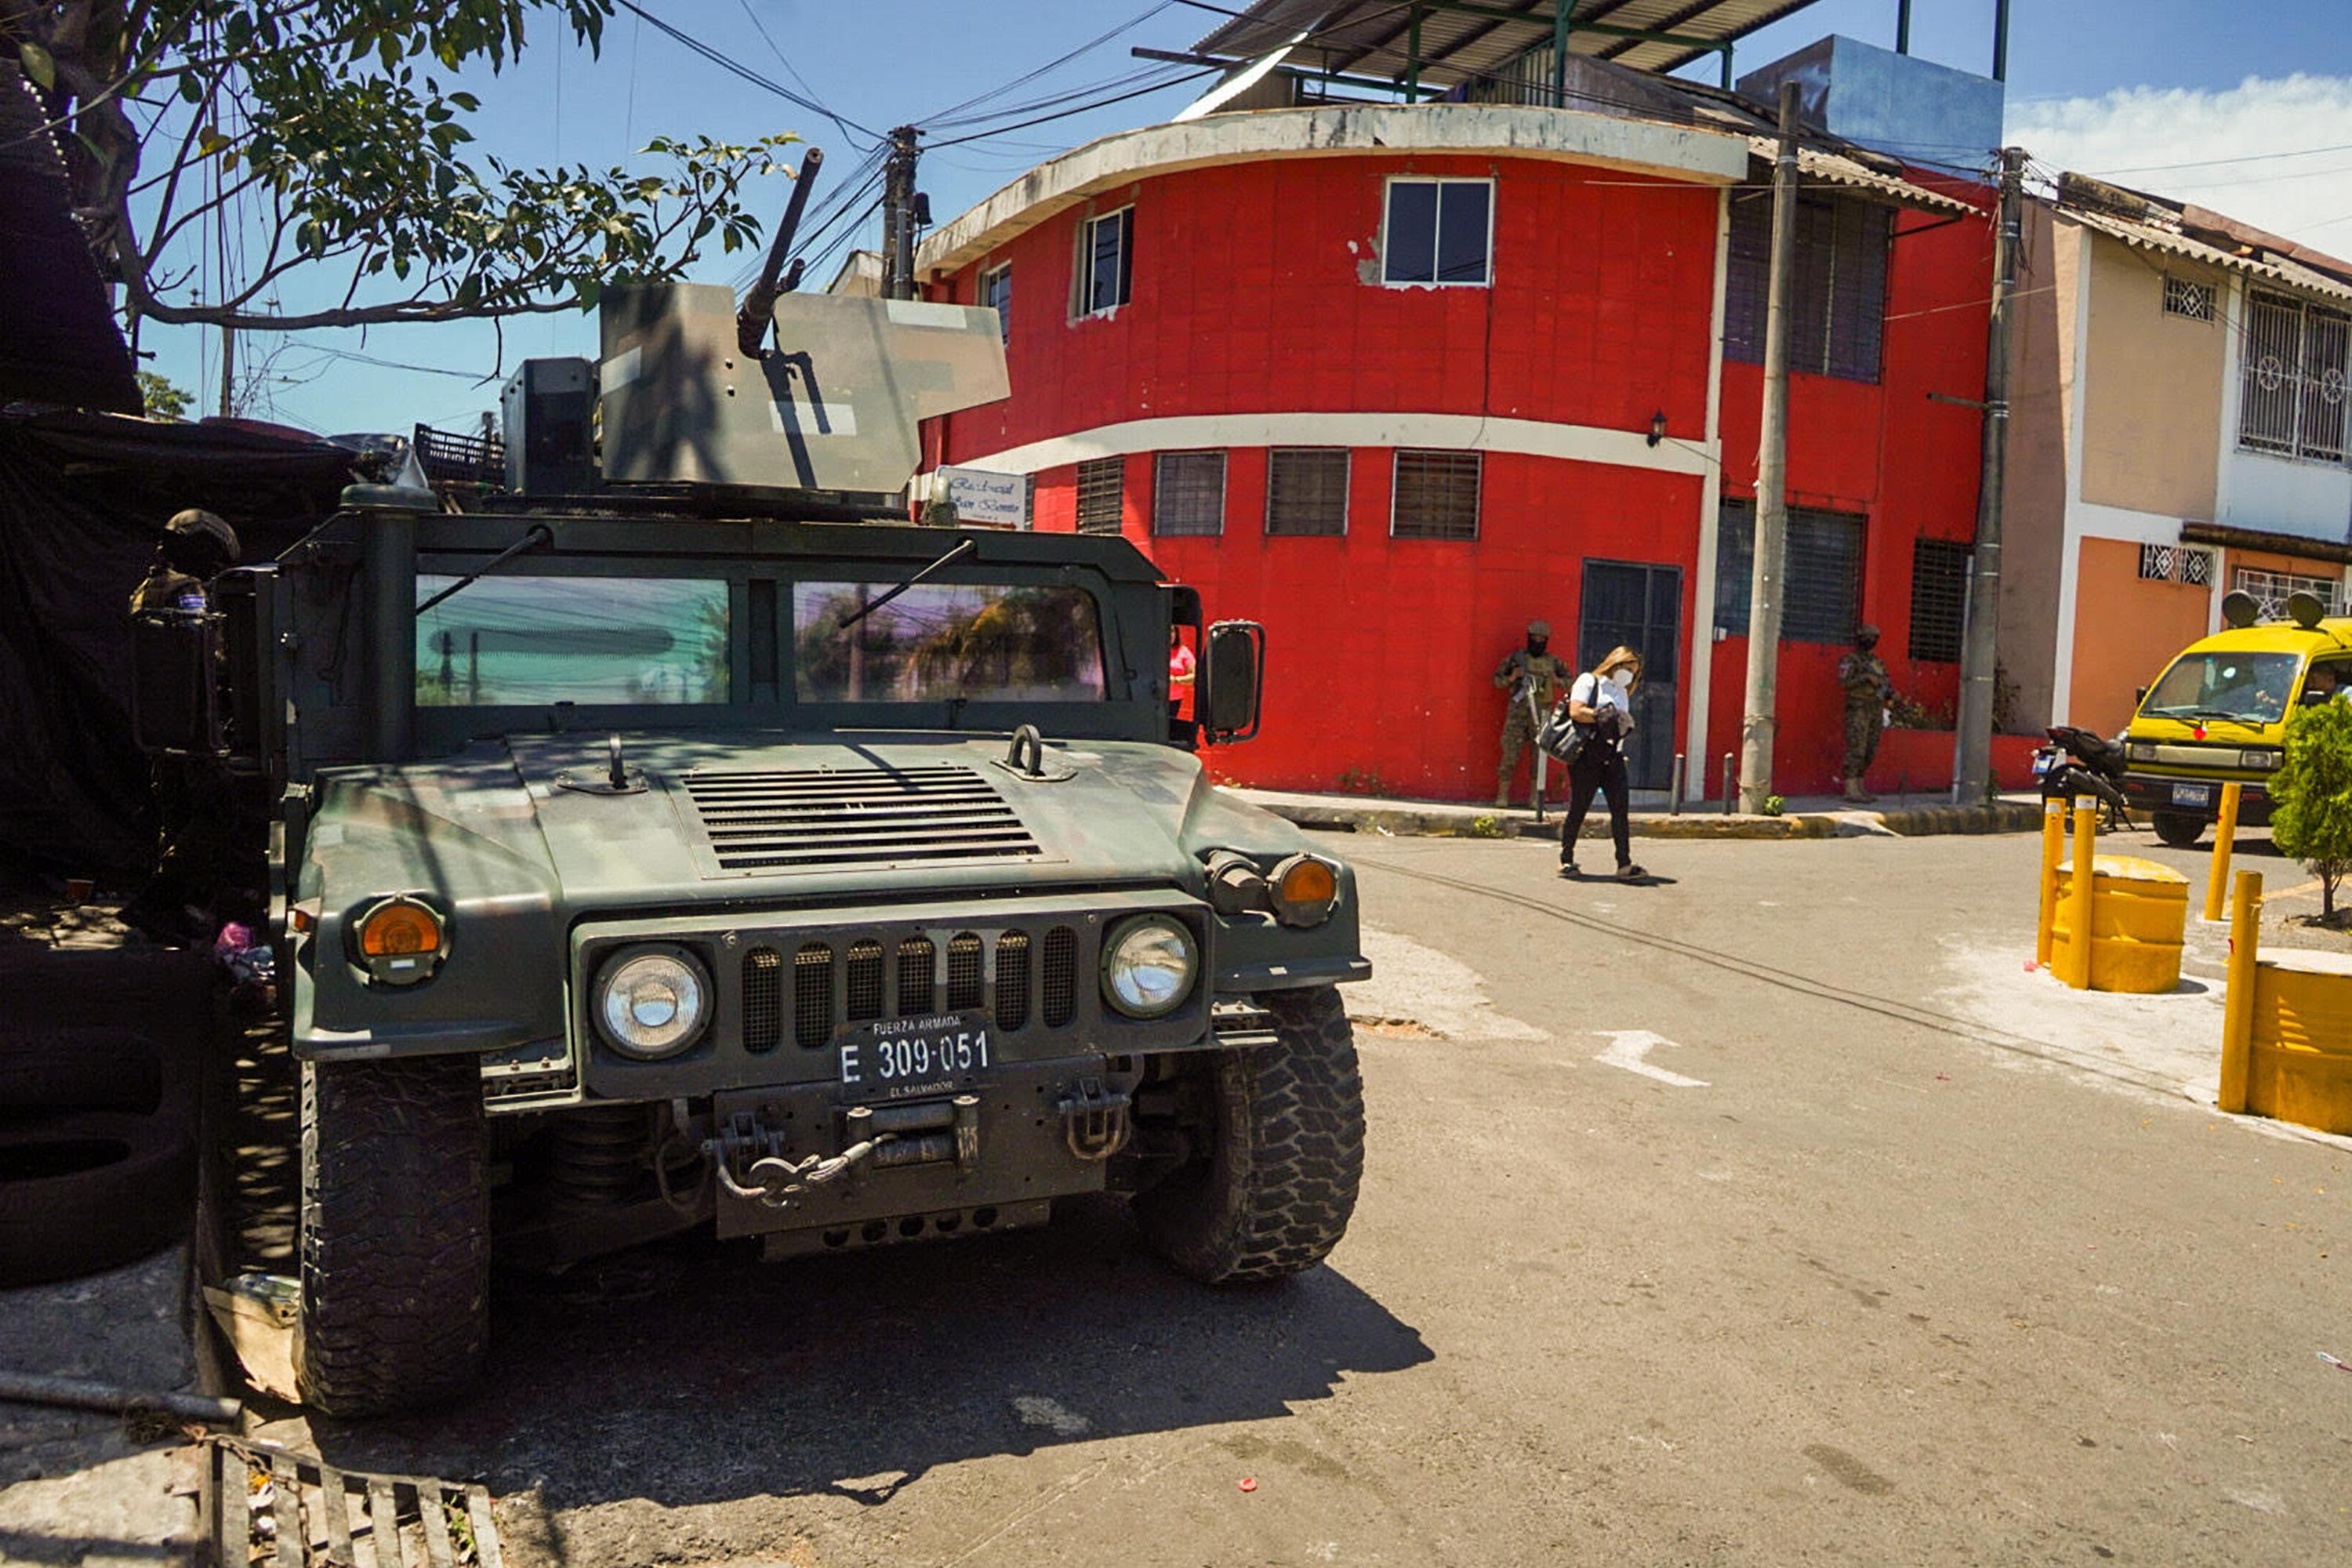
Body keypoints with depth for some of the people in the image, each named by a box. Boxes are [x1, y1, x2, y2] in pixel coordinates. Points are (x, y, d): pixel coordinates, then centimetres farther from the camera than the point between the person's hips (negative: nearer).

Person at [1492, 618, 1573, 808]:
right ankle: (1503, 794, 1)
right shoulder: (1515, 657, 5)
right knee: (1510, 752, -6)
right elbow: (1497, 680, 9)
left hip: (1542, 713, 2)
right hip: (1517, 711, -2)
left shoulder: (1554, 662, 9)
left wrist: (1556, 680, -4)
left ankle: (1534, 796, 11)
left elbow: (1571, 681, 16)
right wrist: (1512, 678, -10)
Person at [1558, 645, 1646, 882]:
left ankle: (1625, 863, -4)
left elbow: (1624, 722, 21)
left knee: (1620, 809, -3)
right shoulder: (1589, 681, 0)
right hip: (1587, 756, -6)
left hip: (1613, 758, 6)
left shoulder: (1623, 694, 22)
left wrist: (1625, 724, -2)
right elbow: (1576, 712, -14)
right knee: (1578, 809, 0)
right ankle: (1566, 860, 12)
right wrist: (1605, 717, -12)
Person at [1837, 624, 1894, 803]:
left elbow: (1887, 684, 18)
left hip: (1876, 711, 7)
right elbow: (1844, 682, -17)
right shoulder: (1850, 660, -4)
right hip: (1858, 709, -7)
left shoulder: (1878, 662, 17)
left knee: (1869, 752, 7)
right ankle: (1851, 790, -12)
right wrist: (1867, 677, -25)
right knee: (1856, 750, -12)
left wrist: (1890, 692, -4)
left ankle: (1860, 788, 14)